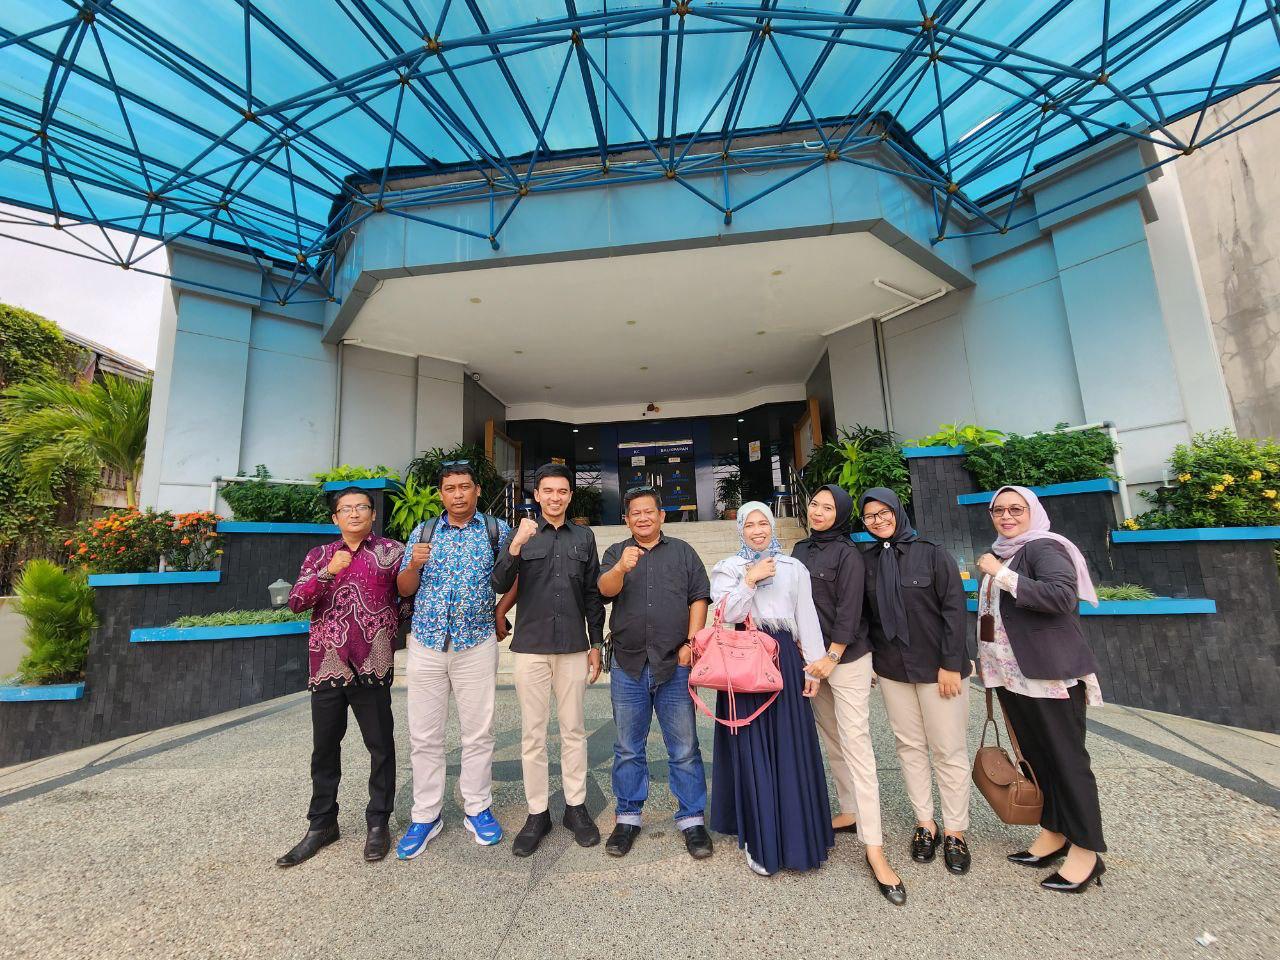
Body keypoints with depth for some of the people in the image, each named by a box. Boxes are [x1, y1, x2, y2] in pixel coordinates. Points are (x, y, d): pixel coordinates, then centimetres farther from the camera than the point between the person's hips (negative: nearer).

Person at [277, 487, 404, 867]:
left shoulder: (391, 551, 1)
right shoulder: (319, 555, 11)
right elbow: (296, 602, 0)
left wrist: (390, 627, -9)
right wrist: (328, 572, -13)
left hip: (372, 665, -3)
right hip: (327, 664, 3)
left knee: (380, 745, 7)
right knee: (324, 748, 14)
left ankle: (378, 822, 24)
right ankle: (322, 824, 32)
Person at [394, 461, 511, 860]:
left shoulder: (497, 530, 0)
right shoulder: (423, 531, 7)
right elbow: (404, 589, 8)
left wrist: (500, 614, 0)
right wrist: (414, 564, -12)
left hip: (477, 645, -2)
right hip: (425, 644, 2)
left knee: (478, 733, 8)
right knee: (424, 736, 10)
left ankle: (477, 809, 27)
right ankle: (425, 816, 27)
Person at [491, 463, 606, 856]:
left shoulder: (584, 537, 5)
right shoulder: (522, 535, 1)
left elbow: (593, 595, 8)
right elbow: (499, 585, -9)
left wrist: (596, 643, 6)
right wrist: (516, 546, -26)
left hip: (573, 647, 1)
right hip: (531, 647, -1)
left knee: (573, 730, 11)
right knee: (532, 733, 9)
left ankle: (576, 807, 27)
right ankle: (537, 813, 25)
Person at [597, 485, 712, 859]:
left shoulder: (683, 552, 8)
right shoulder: (616, 553, 8)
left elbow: (699, 598, 4)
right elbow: (605, 589, -11)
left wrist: (690, 641, -7)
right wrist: (621, 568, -33)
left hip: (674, 665, 0)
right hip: (628, 666, 1)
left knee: (684, 749, 8)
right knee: (628, 749, 14)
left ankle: (692, 819, 24)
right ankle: (628, 817, 30)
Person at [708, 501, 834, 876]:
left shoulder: (793, 568, 10)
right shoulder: (727, 568, 5)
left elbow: (807, 617, 8)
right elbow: (727, 613, -7)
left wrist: (813, 665, 3)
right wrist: (750, 581, -13)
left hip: (784, 660, 2)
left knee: (791, 748, 7)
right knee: (751, 750, 4)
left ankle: (796, 835, 26)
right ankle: (759, 841, 19)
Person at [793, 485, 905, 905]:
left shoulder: (847, 553, -10)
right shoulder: (800, 550, 8)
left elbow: (849, 610, -14)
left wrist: (833, 657, -15)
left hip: (847, 659, -6)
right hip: (811, 658, 6)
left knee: (856, 745, -5)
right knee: (833, 741, 16)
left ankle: (874, 847, 4)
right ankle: (850, 812, 32)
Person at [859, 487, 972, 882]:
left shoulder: (932, 554, -6)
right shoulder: (867, 561, 3)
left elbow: (955, 609, -8)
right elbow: (866, 615, 7)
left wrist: (951, 664, -12)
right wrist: (868, 663, 5)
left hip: (937, 667, -3)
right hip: (892, 669, 3)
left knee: (949, 750, 5)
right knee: (910, 746, 11)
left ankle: (955, 831, 22)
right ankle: (925, 823, 26)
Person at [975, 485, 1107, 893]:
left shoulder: (1044, 548, -11)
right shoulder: (999, 555, 14)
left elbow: (1062, 596, -28)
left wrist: (1002, 575, -24)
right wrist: (989, 667, 23)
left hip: (1051, 675, -8)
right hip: (1011, 675, 8)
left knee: (1066, 759, 1)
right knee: (1035, 756, 15)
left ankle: (1086, 852, 15)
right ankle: (1053, 834, 28)